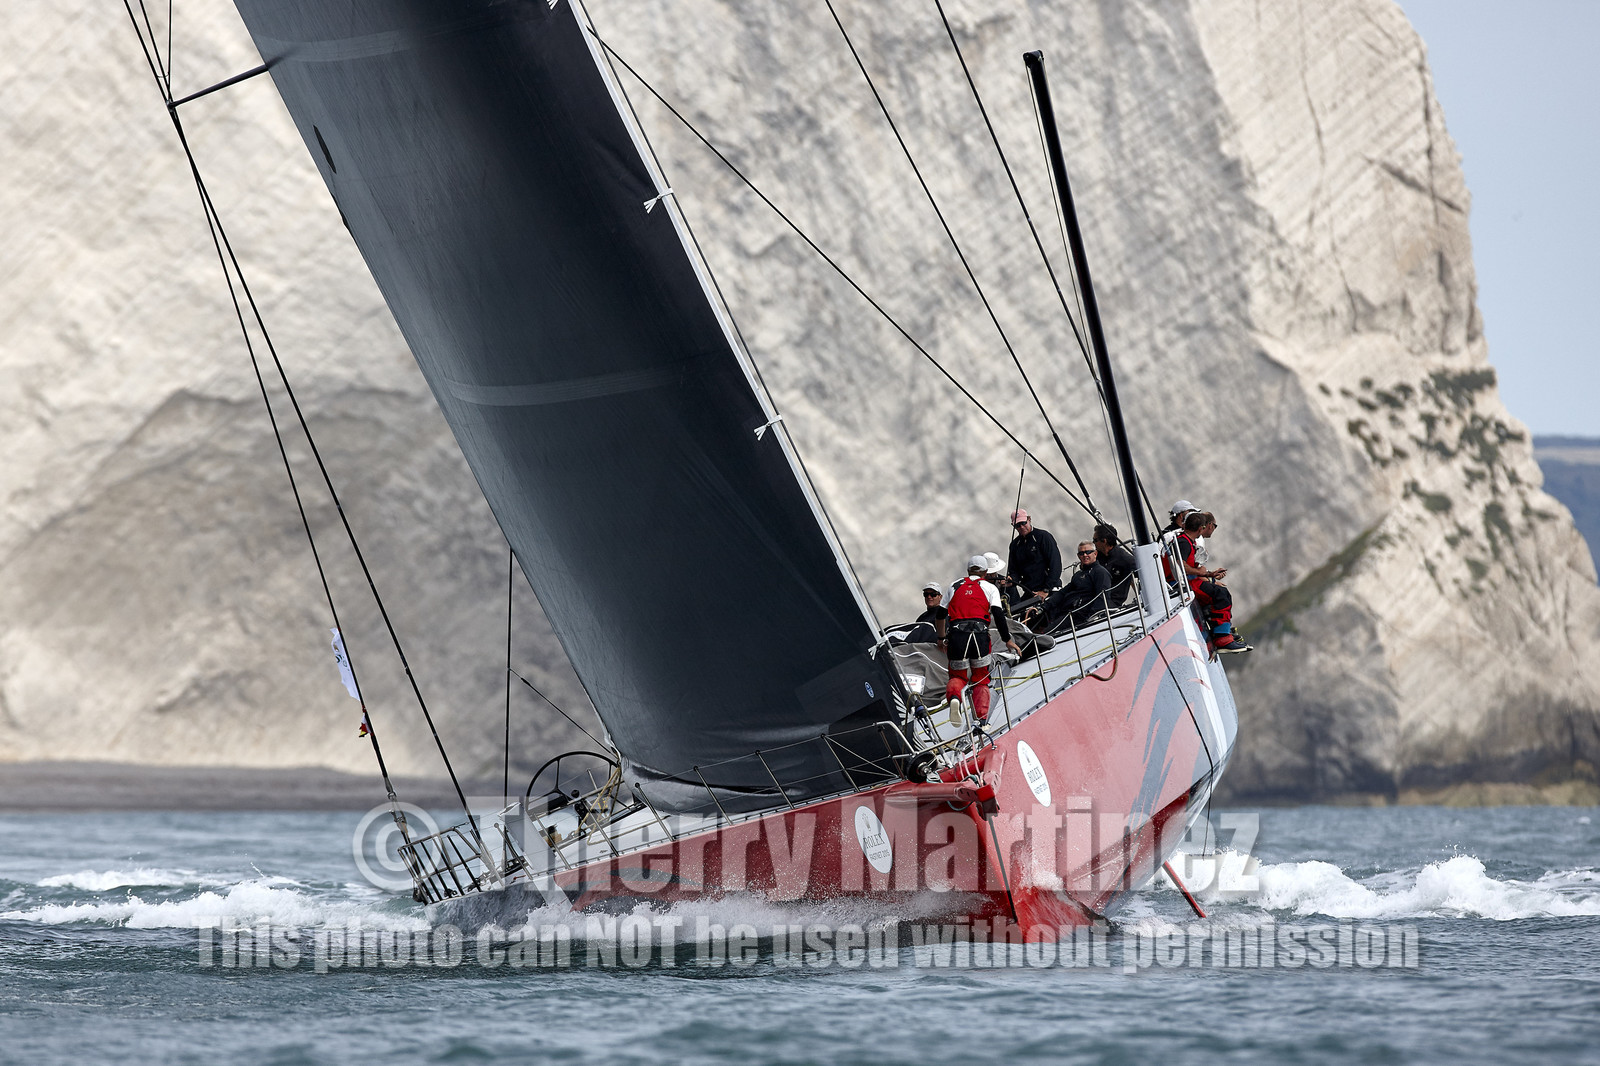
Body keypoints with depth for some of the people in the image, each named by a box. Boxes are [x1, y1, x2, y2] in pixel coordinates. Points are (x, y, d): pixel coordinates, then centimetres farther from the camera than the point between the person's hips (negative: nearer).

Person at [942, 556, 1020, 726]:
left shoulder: (955, 587, 19)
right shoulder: (989, 588, 13)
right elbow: (998, 614, 0)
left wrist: (944, 640, 27)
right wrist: (1007, 640, 5)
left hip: (956, 635, 1)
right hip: (980, 635, -1)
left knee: (958, 676, 16)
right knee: (980, 681, 12)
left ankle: (953, 695, -19)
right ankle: (981, 718, -4)